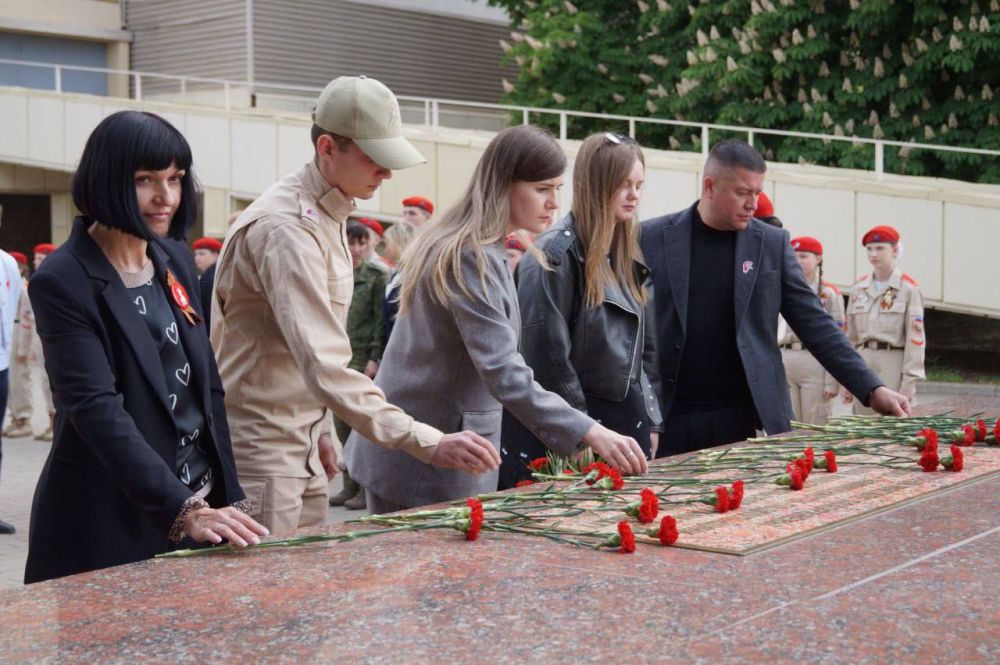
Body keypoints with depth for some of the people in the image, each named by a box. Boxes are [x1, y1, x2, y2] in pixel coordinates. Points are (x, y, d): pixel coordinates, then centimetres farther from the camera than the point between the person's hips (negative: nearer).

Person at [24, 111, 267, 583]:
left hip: (198, 505, 6)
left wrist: (230, 496, 7)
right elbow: (96, 408, -23)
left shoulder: (177, 260, 6)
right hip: (112, 524, -6)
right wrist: (182, 509, -32)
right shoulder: (63, 283, -14)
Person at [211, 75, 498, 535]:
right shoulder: (287, 229, -23)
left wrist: (320, 431, 16)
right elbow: (326, 368, -32)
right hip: (261, 448, -10)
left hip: (301, 441, 10)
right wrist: (430, 444, -36)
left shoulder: (328, 216, 9)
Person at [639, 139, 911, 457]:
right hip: (669, 418, -1)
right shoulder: (652, 239, 1)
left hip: (743, 419, 1)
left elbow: (815, 324, 4)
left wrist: (872, 389, -3)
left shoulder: (772, 243, 5)